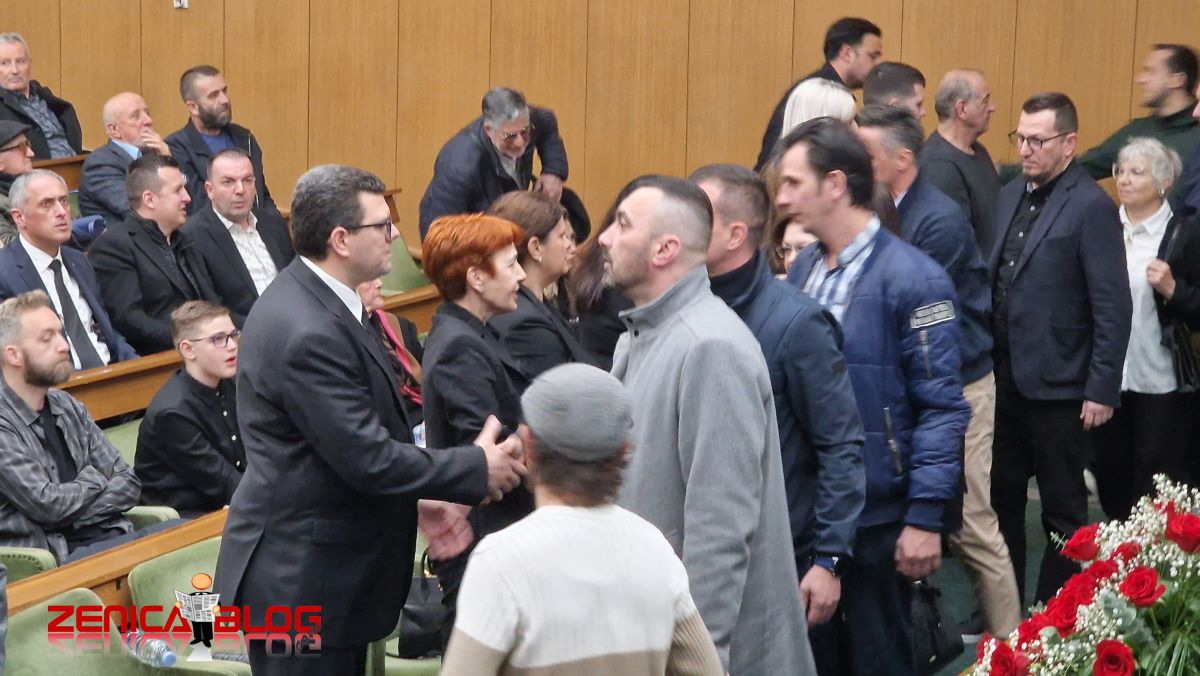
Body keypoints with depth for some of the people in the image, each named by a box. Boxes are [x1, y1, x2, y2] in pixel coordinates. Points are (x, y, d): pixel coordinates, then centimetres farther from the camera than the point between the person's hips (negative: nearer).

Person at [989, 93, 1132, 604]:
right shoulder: (1011, 197, 10)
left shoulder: (1091, 207, -13)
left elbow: (1113, 308, -15)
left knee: (1062, 509, 5)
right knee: (1002, 499, 14)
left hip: (1058, 387, -7)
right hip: (1006, 379, 7)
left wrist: (1102, 390, -17)